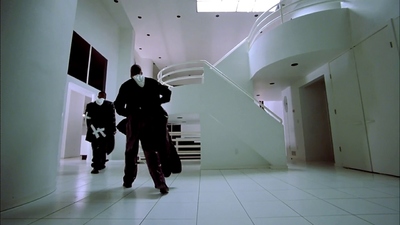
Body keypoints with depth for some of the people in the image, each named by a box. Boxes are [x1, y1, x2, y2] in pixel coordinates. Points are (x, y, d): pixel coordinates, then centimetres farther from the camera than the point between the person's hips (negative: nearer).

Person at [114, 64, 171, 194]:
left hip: (134, 120, 0)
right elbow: (167, 94, 9)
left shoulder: (126, 85, 10)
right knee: (152, 151, 1)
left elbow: (118, 107, 4)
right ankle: (160, 183, -9)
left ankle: (128, 181, 27)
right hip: (152, 119, 0)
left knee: (131, 151, 16)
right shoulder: (152, 82, 12)